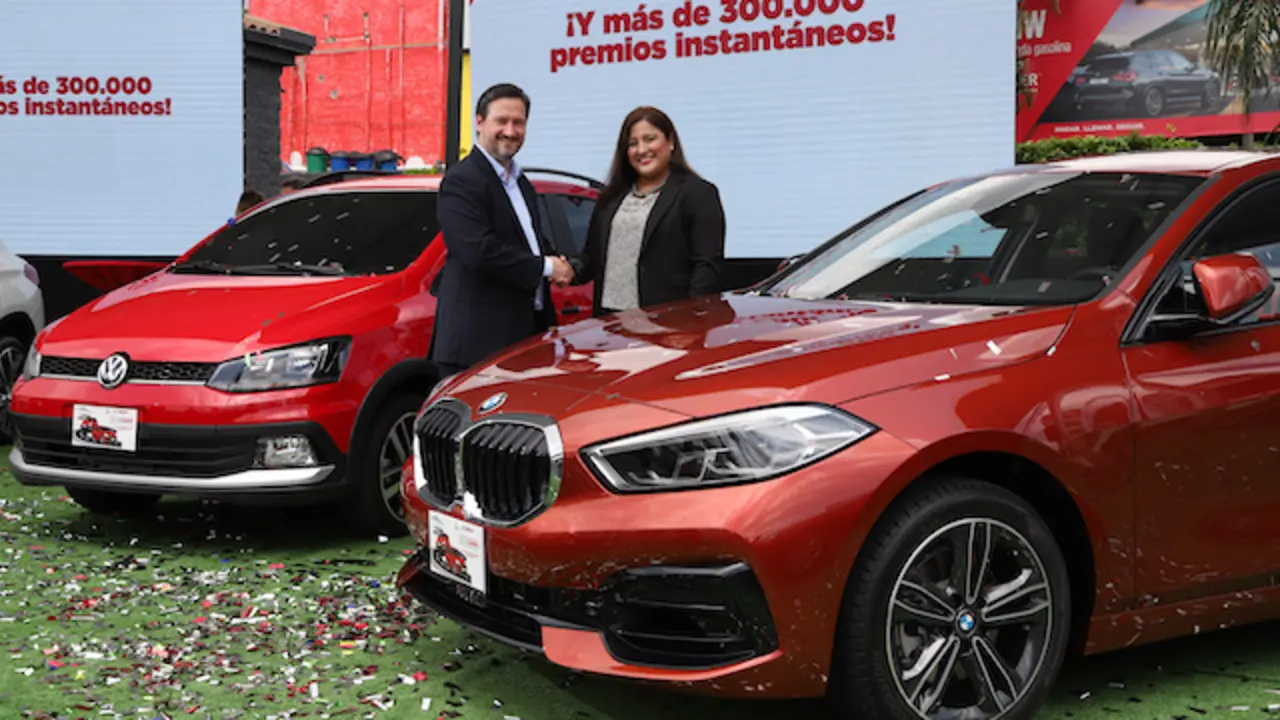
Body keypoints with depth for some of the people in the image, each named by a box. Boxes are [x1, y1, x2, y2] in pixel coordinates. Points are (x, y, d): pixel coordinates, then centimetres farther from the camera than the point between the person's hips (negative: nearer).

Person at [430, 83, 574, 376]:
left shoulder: (521, 183, 19)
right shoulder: (461, 181, -11)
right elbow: (480, 252, -22)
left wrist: (555, 260, 6)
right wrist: (545, 267, -13)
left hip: (527, 328, 9)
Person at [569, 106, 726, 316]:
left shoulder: (699, 194, 1)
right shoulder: (612, 196, 20)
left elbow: (707, 267, -7)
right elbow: (591, 256, 22)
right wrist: (572, 271, 0)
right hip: (609, 316, 5)